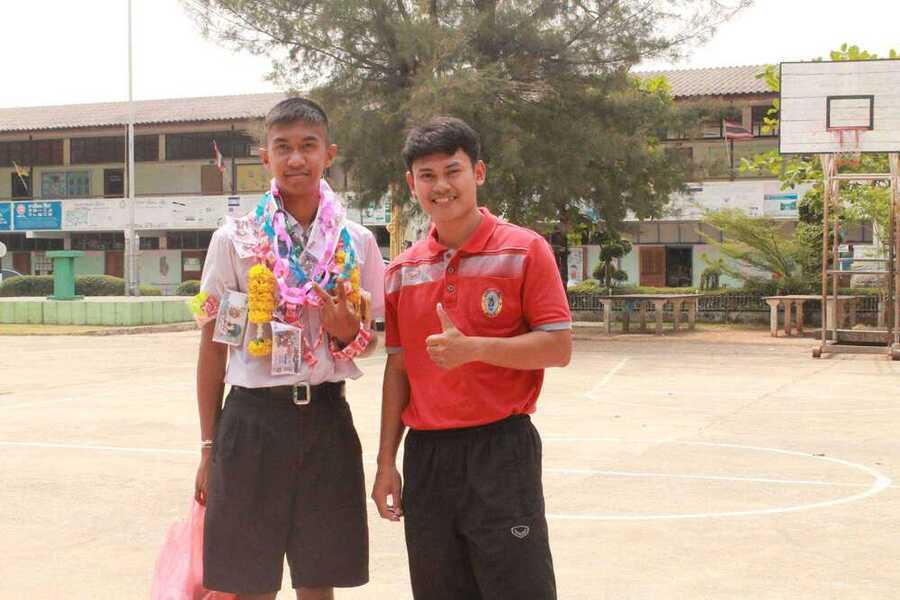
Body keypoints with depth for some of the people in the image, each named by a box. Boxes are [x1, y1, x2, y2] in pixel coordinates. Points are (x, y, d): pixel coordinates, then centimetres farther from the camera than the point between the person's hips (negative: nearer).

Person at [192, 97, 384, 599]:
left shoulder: (357, 243, 5)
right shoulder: (235, 239, 0)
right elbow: (213, 347, 3)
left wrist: (348, 331, -11)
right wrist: (209, 446, 1)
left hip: (326, 420, 2)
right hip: (253, 418, -1)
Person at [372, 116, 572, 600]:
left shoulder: (524, 251, -4)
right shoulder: (402, 271, 10)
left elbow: (558, 347, -8)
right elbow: (398, 369, 12)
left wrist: (474, 348, -20)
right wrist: (386, 460, 8)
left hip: (501, 447, -4)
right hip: (426, 453, 5)